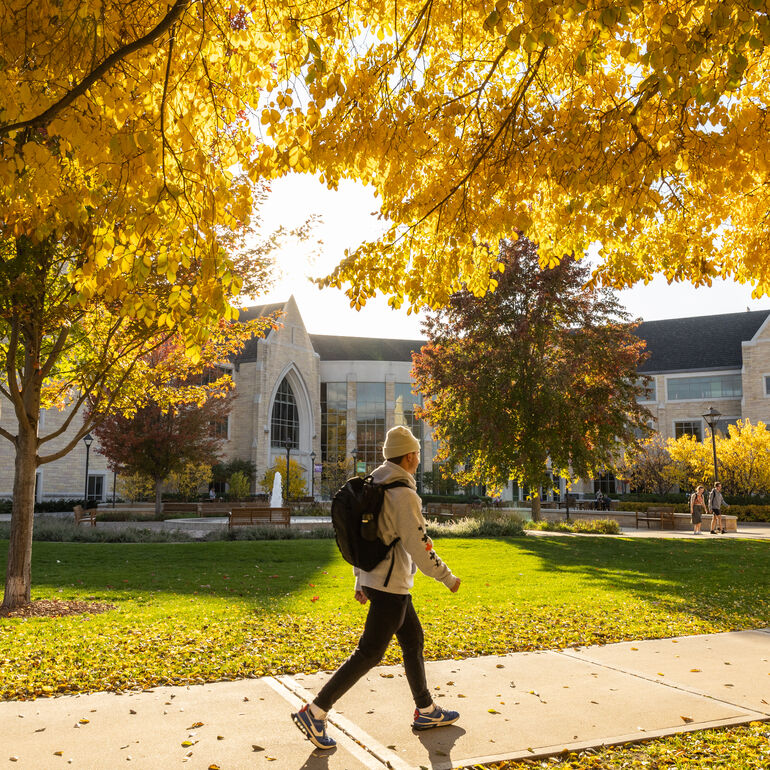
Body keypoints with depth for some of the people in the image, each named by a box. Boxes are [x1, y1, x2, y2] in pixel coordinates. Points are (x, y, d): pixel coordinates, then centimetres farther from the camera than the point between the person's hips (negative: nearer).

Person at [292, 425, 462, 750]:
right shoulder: (403, 495, -20)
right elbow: (419, 547, -20)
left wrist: (360, 580, 20)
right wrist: (448, 578, -7)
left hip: (374, 580, 10)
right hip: (391, 587, -10)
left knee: (414, 641, 19)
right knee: (369, 653, -3)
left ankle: (426, 711, 31)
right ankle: (314, 712, -1)